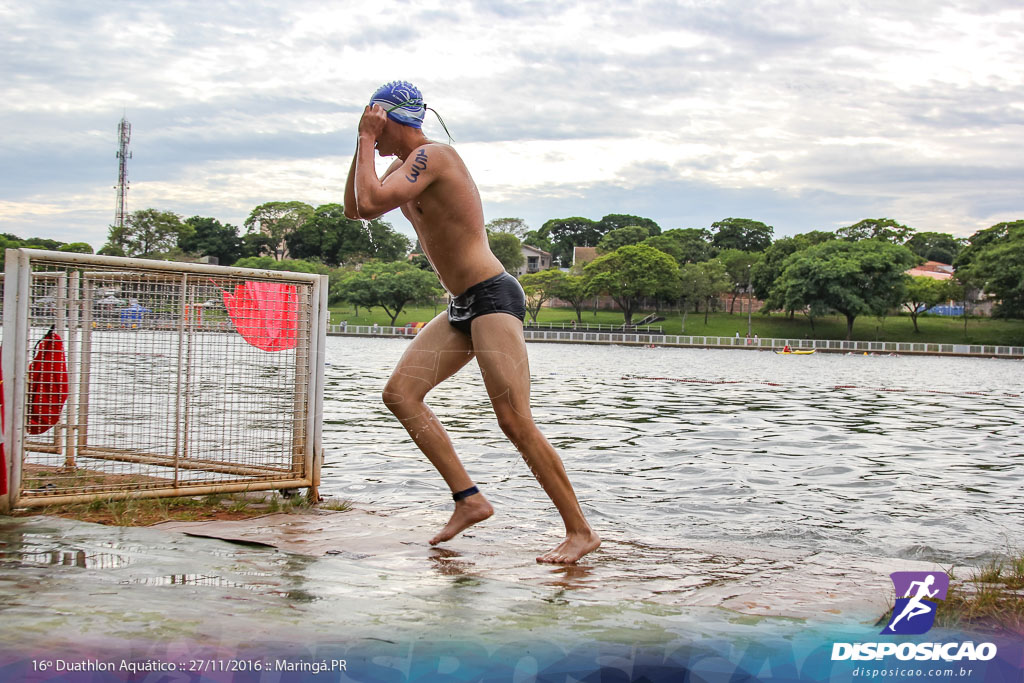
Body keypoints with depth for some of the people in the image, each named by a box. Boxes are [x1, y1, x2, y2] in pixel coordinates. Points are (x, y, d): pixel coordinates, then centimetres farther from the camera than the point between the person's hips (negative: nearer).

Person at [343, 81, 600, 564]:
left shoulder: (431, 155, -12)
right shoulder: (408, 165, 18)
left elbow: (370, 203, -24)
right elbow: (354, 210, 25)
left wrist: (367, 139, -10)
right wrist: (362, 143, 15)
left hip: (493, 298, -10)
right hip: (462, 307, 10)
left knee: (514, 421, -15)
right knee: (400, 392, 1)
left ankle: (580, 531, -9)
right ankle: (468, 499, -1)